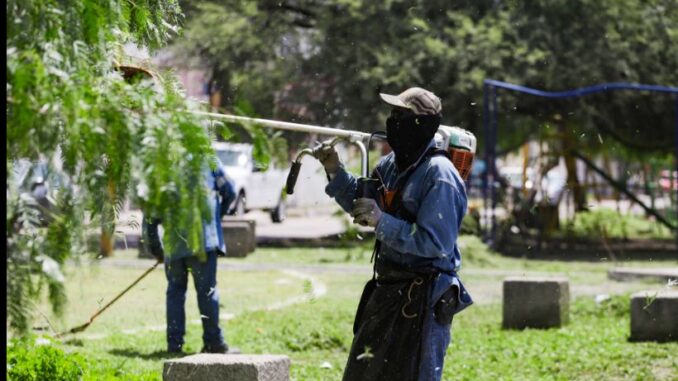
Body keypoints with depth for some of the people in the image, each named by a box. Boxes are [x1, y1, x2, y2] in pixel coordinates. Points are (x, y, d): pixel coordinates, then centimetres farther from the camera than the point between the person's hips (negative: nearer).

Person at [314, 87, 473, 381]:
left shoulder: (439, 175, -18)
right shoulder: (392, 164, 7)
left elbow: (437, 243, -24)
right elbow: (361, 204, 22)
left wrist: (382, 222, -25)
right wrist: (336, 172, 7)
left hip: (422, 298, -9)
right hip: (387, 290, 9)